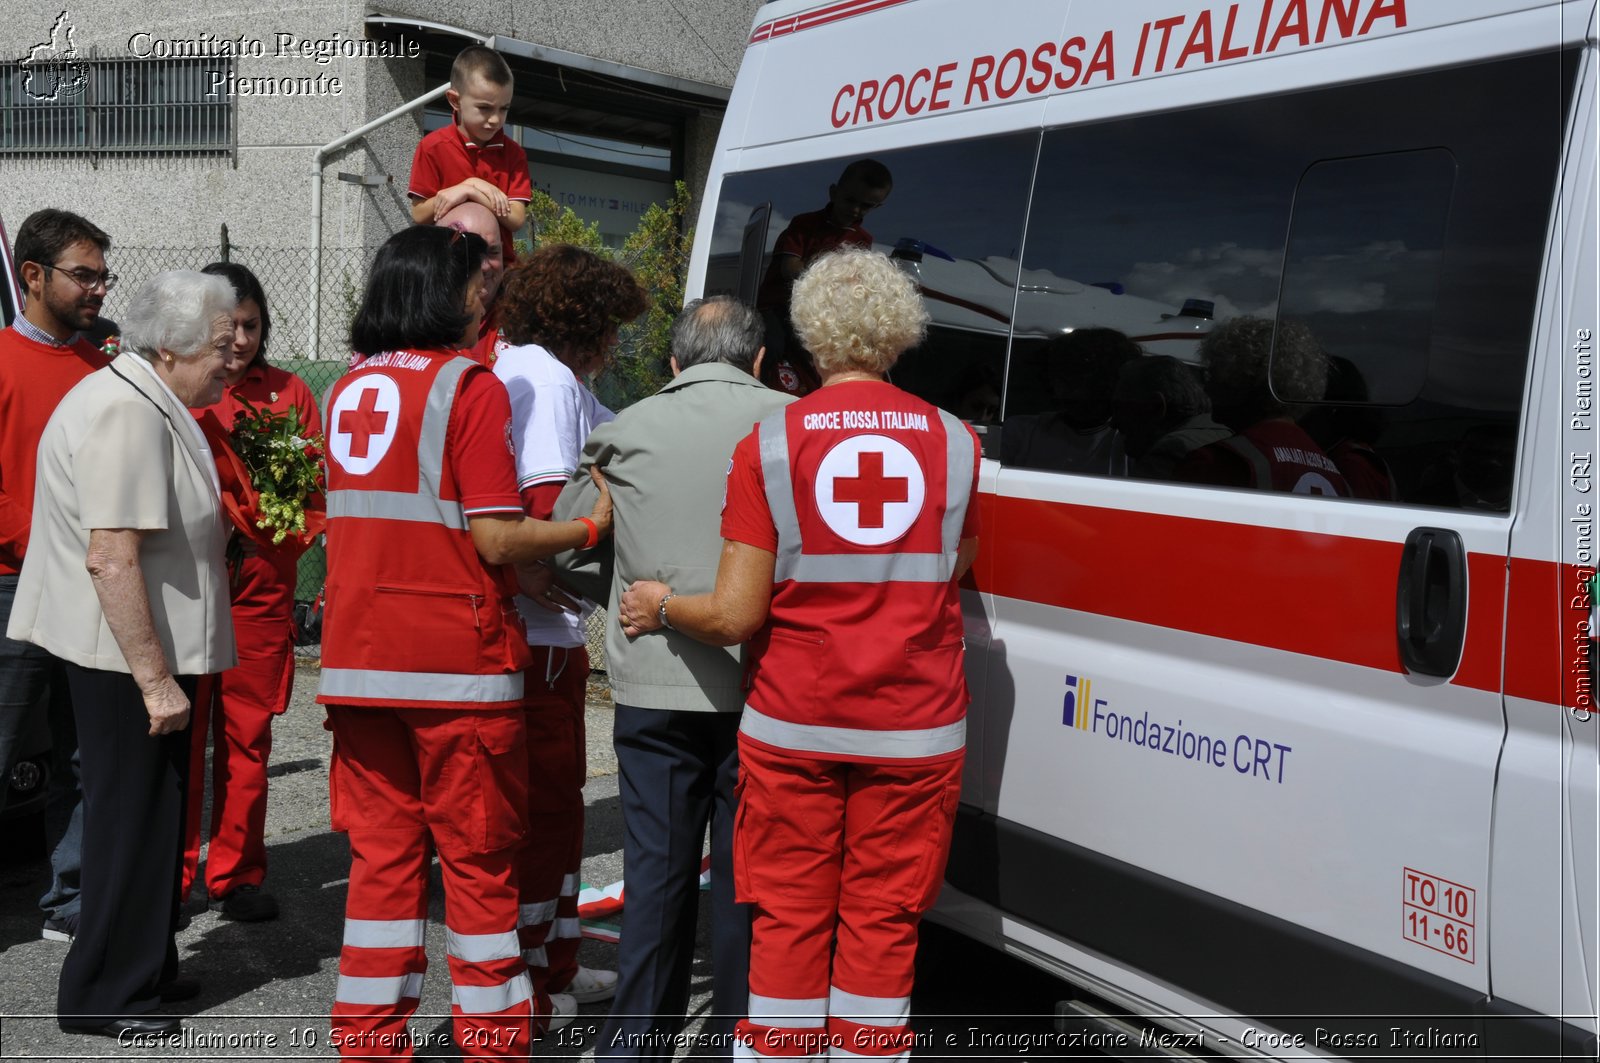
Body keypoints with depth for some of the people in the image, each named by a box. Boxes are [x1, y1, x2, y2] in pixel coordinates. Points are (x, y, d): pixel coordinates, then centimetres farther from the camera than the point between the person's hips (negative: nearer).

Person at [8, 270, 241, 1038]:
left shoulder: (144, 403, 14)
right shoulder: (127, 414, -20)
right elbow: (111, 558, -27)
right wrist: (155, 678, -24)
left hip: (144, 653, 10)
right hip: (128, 657, -10)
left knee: (152, 814, 18)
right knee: (132, 820, 0)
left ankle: (143, 968, 31)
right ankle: (103, 995, 12)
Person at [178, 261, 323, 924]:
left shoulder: (290, 392, 10)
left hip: (261, 586, 2)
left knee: (247, 734, 6)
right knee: (179, 732, -1)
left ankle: (236, 874, 16)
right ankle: (172, 874, 12)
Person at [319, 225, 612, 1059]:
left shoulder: (348, 389, 12)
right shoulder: (471, 387, -10)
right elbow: (497, 541, -15)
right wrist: (590, 527, -2)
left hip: (358, 660, 6)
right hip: (457, 665, -6)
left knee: (382, 853, 12)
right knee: (478, 861, 5)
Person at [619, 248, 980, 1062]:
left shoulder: (771, 442, -6)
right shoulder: (953, 441, 1)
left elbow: (734, 616, -10)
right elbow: (952, 576, 8)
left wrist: (660, 609, 9)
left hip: (794, 726, -1)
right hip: (913, 728, 1)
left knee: (789, 918, 9)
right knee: (883, 920, 9)